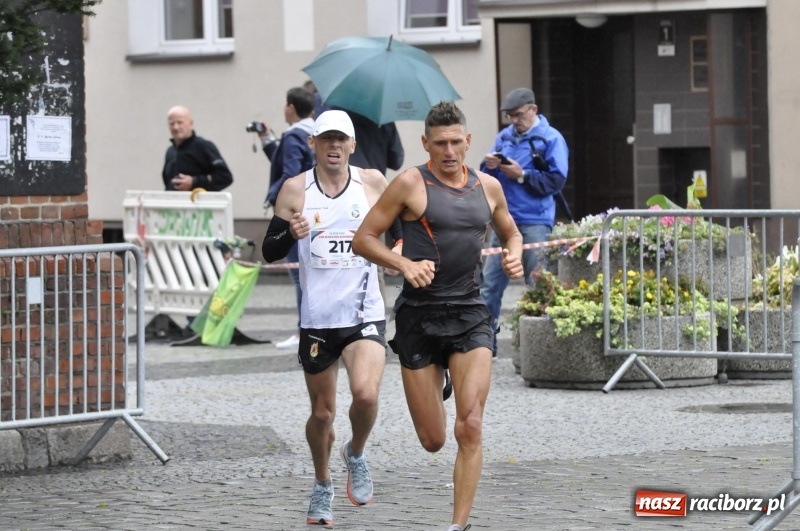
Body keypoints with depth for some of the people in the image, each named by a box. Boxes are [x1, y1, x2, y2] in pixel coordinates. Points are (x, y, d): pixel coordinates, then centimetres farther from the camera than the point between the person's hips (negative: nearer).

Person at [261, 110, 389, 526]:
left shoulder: (372, 183, 0)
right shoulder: (296, 190, -1)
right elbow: (269, 252, 1)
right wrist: (291, 233, -19)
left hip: (365, 315, -1)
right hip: (317, 319, 1)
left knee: (365, 393, -23)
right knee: (322, 413, 10)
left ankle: (356, 454, 8)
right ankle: (322, 487, 35)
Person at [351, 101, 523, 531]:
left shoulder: (487, 186, 9)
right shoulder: (411, 184, -5)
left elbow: (510, 232, 27)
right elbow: (363, 239, -4)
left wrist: (514, 256, 4)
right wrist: (406, 265, -19)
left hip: (470, 316, 2)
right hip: (419, 315, -2)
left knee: (470, 428, -12)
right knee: (433, 441, 5)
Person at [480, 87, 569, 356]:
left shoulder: (551, 139, -3)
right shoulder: (504, 137, 13)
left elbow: (556, 181, -11)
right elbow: (486, 179, 16)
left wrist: (521, 175, -15)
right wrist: (489, 166, -6)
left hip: (534, 224, -6)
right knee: (490, 282, 4)